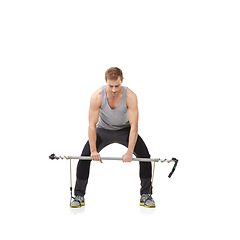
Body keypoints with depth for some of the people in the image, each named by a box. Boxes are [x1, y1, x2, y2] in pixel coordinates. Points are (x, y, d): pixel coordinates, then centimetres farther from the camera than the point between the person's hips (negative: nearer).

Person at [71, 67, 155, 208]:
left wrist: (130, 152, -37)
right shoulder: (97, 96, -28)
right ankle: (79, 196, -3)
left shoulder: (130, 96, -30)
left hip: (125, 130, 0)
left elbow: (134, 125, -31)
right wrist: (93, 150, -31)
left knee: (145, 156, -17)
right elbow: (92, 124, -26)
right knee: (85, 156, -17)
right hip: (103, 130, 0)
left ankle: (146, 195, -3)